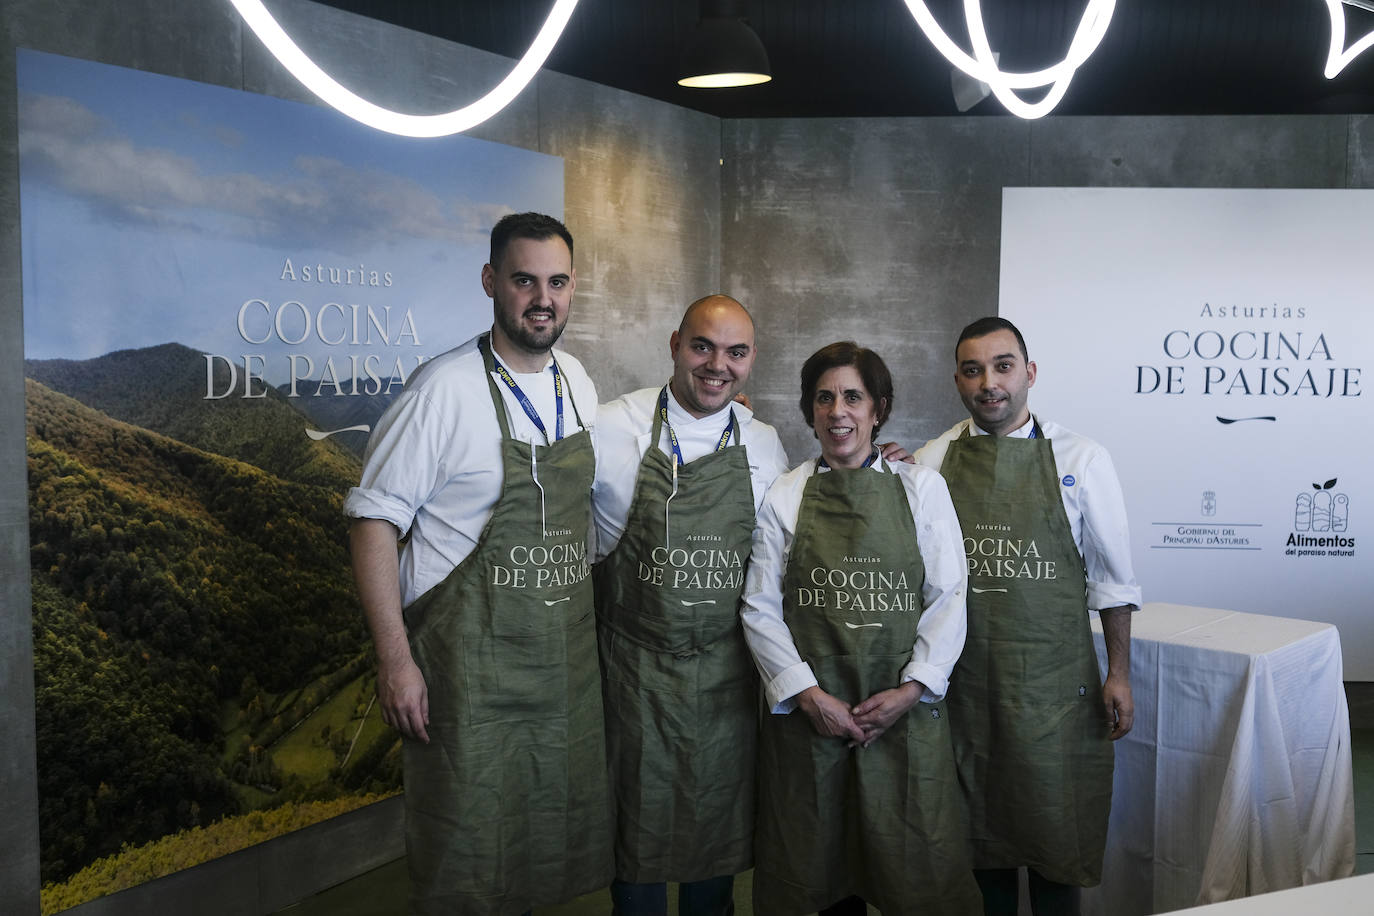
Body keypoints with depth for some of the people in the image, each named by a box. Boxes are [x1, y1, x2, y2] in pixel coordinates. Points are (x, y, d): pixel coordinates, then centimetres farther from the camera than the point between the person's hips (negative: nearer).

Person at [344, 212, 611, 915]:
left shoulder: (577, 385, 6)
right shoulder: (445, 390, -15)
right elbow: (374, 519, -13)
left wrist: (586, 623, 16)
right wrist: (396, 660, -17)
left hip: (566, 663, 6)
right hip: (472, 666, -6)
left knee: (557, 838, 17)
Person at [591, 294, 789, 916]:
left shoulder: (764, 445, 4)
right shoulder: (610, 430, -8)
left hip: (728, 670, 3)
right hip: (637, 666, -3)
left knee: (720, 816, 16)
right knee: (639, 823, 9)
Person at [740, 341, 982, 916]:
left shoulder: (922, 488, 6)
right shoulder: (783, 497, 5)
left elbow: (949, 598, 2)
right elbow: (760, 609, 2)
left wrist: (913, 687, -9)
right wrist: (808, 694, -8)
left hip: (905, 711, 0)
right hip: (809, 712, 0)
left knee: (918, 870, 2)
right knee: (820, 867, 8)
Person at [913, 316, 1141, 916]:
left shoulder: (1081, 460, -4)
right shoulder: (929, 463, -1)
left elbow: (1110, 575, 0)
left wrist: (1118, 673, 0)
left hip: (1053, 681, -2)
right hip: (962, 679, 2)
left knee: (1056, 825, 5)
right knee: (982, 821, 16)